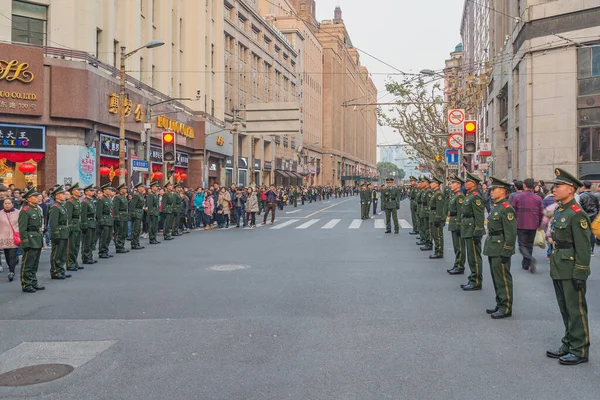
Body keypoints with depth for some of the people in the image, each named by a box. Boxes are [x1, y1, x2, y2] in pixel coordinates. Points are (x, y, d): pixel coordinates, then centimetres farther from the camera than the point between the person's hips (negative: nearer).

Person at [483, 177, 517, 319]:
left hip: (501, 250, -9)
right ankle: (500, 304, 28)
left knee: (503, 279, -1)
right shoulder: (494, 206, 13)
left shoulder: (506, 209, -17)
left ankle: (506, 308, 8)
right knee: (496, 277, 16)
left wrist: (505, 252, -21)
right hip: (492, 248, 10)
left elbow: (511, 233, -19)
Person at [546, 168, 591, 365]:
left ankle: (580, 350, 10)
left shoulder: (577, 215, -16)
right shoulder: (559, 211, 12)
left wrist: (579, 275, -20)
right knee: (565, 310, 17)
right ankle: (569, 344, 28)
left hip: (571, 272, -9)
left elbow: (583, 248, -18)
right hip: (559, 270, 9)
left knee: (576, 310, 0)